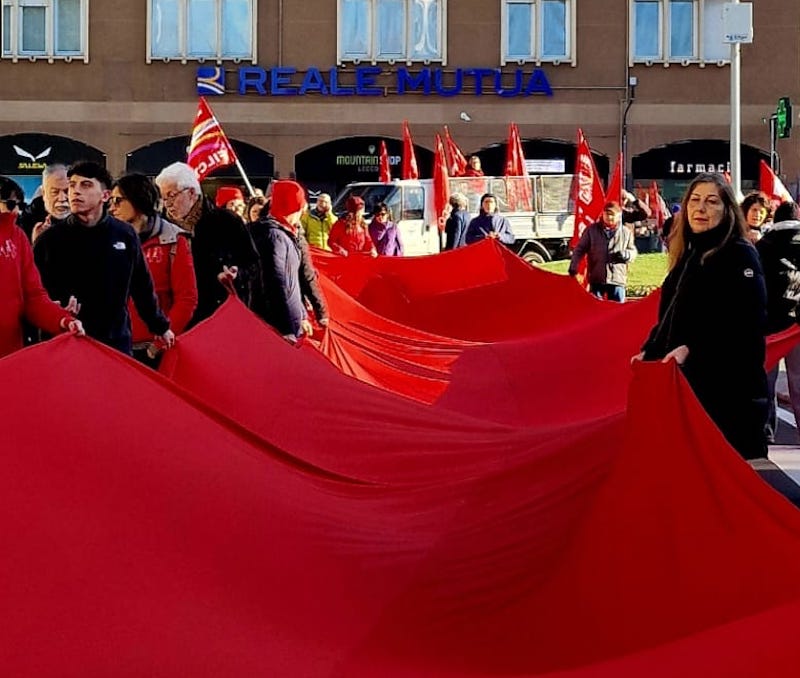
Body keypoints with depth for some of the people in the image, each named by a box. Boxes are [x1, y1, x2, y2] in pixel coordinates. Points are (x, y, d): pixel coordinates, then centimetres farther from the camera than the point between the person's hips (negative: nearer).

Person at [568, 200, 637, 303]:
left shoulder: (626, 232, 7)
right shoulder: (591, 230, 4)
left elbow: (633, 252, 14)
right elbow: (579, 250, 6)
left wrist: (625, 254, -10)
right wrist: (573, 268, -5)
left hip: (617, 279, 0)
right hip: (596, 279, 0)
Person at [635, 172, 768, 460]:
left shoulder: (740, 254, -10)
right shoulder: (687, 254, 16)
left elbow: (749, 321, -21)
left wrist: (692, 349, -25)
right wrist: (649, 351, 11)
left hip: (731, 386, -8)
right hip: (688, 382, 8)